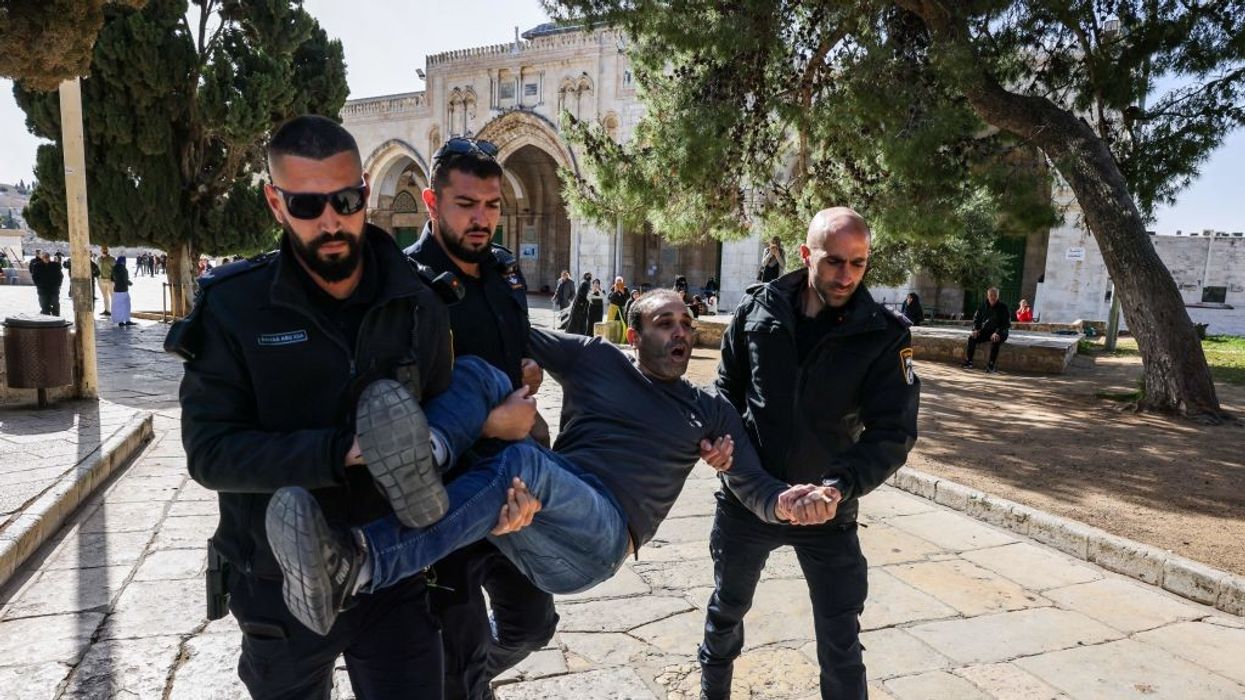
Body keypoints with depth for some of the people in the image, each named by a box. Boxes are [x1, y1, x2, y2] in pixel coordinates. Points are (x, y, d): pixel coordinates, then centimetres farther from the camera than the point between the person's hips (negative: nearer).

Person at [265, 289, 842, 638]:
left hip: (597, 540, -2)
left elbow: (754, 487, 15)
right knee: (478, 371, -17)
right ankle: (425, 455, -51)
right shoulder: (595, 359, 17)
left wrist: (788, 503, -9)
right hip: (532, 516, 3)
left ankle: (353, 567, -48)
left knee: (523, 462, -37)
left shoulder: (710, 414, 19)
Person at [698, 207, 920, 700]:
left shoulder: (884, 335, -14)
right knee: (727, 608, 23)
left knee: (841, 644, 8)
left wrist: (841, 486, -33)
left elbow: (893, 431, -17)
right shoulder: (758, 309, -9)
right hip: (746, 496, 2)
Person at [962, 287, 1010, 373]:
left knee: (995, 340, -36)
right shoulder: (983, 305, 4)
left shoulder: (1003, 307, -8)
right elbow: (976, 318, 12)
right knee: (972, 337, -21)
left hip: (999, 333, -4)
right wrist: (975, 329, -7)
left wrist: (997, 333, -28)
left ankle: (991, 365, -31)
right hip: (985, 331, 4)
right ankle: (968, 362, -17)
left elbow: (1006, 323, -13)